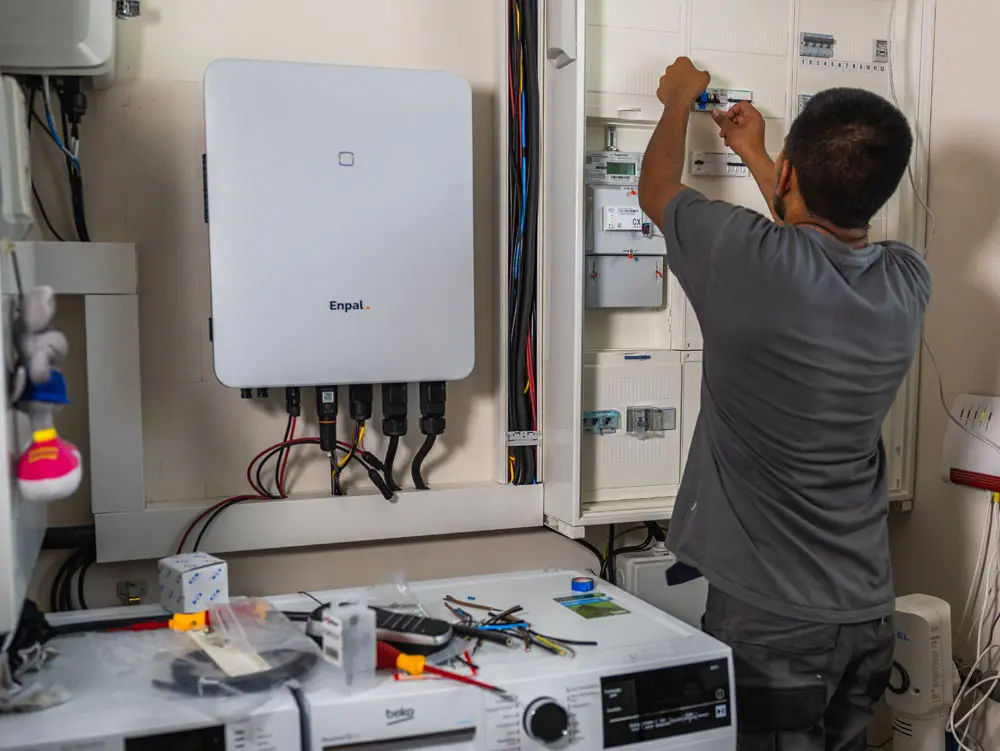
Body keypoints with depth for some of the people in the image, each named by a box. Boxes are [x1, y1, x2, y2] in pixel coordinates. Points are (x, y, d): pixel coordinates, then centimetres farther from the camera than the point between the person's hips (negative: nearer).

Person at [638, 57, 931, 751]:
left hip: (773, 617, -5)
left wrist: (679, 101, 19)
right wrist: (755, 157, 31)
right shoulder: (908, 282, -5)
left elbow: (657, 189, 0)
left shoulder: (755, 261, -21)